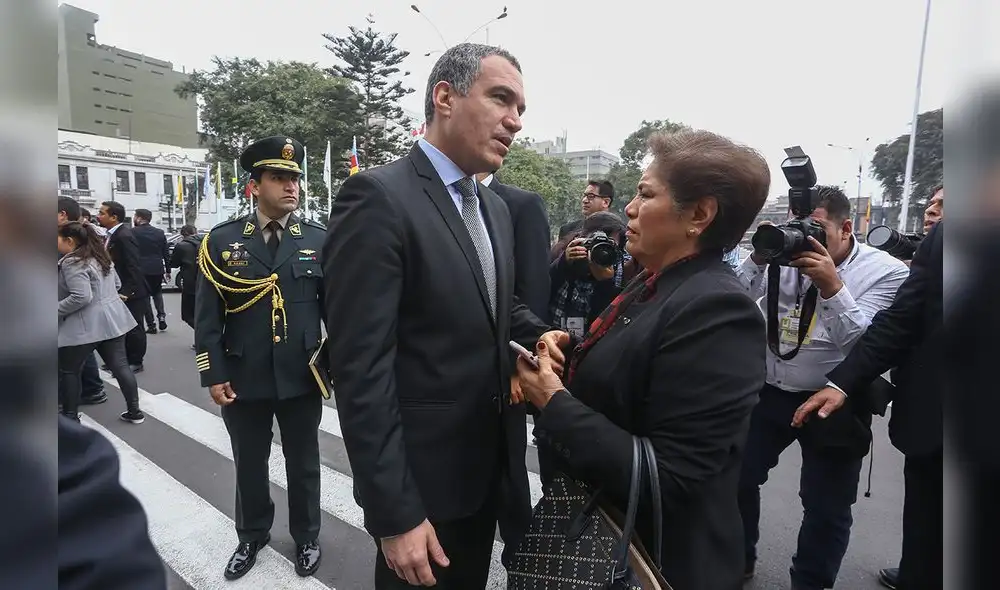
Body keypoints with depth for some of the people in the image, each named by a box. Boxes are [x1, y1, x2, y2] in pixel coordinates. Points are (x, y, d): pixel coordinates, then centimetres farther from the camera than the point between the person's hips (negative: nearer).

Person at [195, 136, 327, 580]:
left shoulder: (319, 239, 0)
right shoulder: (221, 240, -1)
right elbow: (207, 315, -1)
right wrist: (213, 375, -5)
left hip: (302, 377, 0)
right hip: (243, 378, 1)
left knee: (303, 464, 16)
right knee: (249, 464, 19)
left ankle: (306, 537, 38)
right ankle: (252, 536, 43)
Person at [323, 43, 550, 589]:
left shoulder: (494, 207, 7)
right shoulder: (378, 196, -19)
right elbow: (361, 369, -23)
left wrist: (542, 336, -6)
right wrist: (394, 513, -20)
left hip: (491, 464, 8)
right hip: (423, 475, -7)